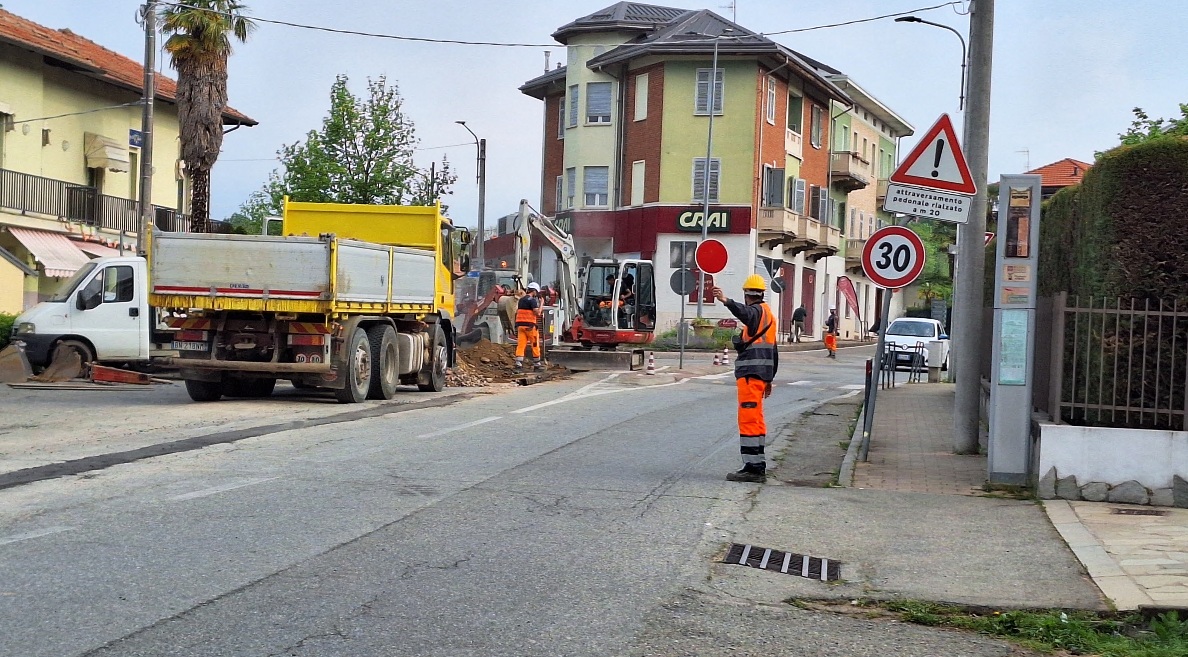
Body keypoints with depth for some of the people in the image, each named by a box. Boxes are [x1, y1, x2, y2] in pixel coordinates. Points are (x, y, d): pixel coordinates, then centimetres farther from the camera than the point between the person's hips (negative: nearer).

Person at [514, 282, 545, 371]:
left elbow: (517, 312, 20)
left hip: (520, 325, 7)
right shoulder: (532, 300, -11)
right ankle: (537, 364, 11)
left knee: (521, 344, 2)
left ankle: (518, 363, -7)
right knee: (535, 345, 5)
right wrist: (541, 303, -6)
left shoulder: (521, 300, 14)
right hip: (529, 325, -7)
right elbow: (537, 313, -16)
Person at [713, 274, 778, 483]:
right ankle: (758, 467, 20)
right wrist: (769, 379, 30)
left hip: (751, 373, -10)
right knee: (756, 420, 16)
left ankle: (752, 467, -14)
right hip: (762, 373, 10)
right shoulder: (768, 313, 23)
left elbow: (744, 313, -35)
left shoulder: (756, 311, -6)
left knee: (748, 419, -11)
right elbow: (773, 350, 26)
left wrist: (726, 301, -52)